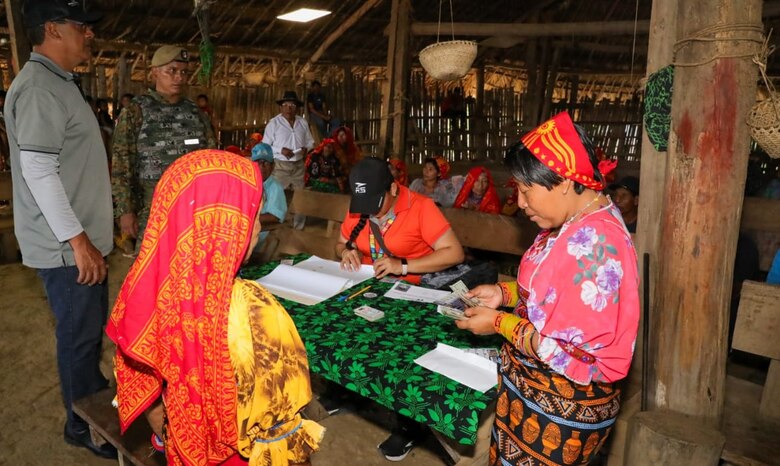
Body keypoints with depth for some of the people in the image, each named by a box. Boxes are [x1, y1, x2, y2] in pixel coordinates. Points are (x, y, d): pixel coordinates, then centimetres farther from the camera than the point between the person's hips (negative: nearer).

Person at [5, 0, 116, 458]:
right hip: (67, 247, -9)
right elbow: (37, 171, -24)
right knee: (80, 334, 3)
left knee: (91, 328, 22)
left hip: (83, 239, 10)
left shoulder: (58, 83, 15)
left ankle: (94, 387, 40)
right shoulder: (39, 88, -18)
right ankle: (83, 426, 20)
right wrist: (77, 240, -22)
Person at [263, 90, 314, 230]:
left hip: (299, 165, 4)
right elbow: (265, 146, -6)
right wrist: (280, 150, -20)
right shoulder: (274, 123, -6)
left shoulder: (302, 123, 6)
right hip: (280, 165, -4)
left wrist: (306, 148, -8)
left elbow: (310, 141, 14)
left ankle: (299, 226, 23)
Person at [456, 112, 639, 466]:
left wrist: (499, 323, -18)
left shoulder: (593, 243, -29)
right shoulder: (573, 224, 4)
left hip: (560, 410, -9)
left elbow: (571, 355, -28)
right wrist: (506, 293, 3)